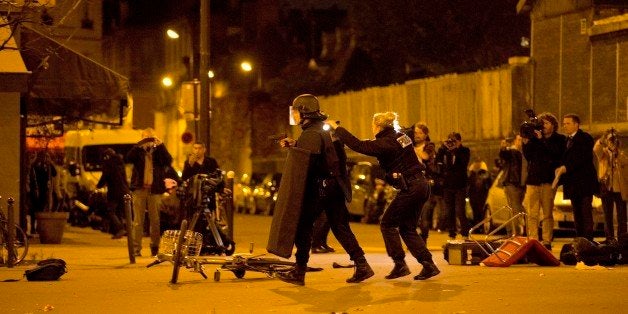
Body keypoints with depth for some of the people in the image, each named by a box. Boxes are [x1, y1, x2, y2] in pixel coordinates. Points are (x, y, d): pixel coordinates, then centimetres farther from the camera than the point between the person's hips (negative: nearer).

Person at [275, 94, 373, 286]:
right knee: (340, 227, 9)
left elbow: (306, 164, -22)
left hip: (318, 188, -9)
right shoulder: (322, 130, 18)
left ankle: (299, 273, 2)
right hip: (335, 186, 9)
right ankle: (362, 266, 4)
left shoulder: (311, 134, -13)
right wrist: (294, 145, 11)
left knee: (303, 227, -1)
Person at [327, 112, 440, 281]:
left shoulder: (385, 143, -13)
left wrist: (337, 128, -10)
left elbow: (359, 145, -17)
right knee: (407, 228, 14)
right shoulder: (401, 136, 12)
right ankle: (429, 265, 7)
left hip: (410, 188, -9)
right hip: (422, 185, 9)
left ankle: (400, 264, 3)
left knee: (387, 224, 4)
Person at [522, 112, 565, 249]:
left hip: (549, 180, -2)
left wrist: (542, 139, -14)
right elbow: (528, 157, 8)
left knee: (548, 213, -2)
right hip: (533, 179, 3)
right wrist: (525, 143, -6)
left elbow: (556, 152, -13)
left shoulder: (559, 139, 6)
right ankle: (532, 241, -4)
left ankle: (547, 241, 0)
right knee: (532, 214, -4)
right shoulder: (534, 138, 14)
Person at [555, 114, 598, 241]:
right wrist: (560, 169, -3)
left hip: (584, 181, -7)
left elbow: (582, 158, -16)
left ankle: (588, 239, -11)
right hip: (573, 183, 7)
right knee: (577, 213, 8)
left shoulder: (585, 138, -5)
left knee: (586, 211, -9)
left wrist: (566, 168, -22)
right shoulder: (567, 140, 18)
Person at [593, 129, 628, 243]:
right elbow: (596, 149, -19)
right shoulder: (603, 152, 5)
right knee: (608, 216, 2)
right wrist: (602, 138, -33)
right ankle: (610, 238, 5)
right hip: (607, 188, -1)